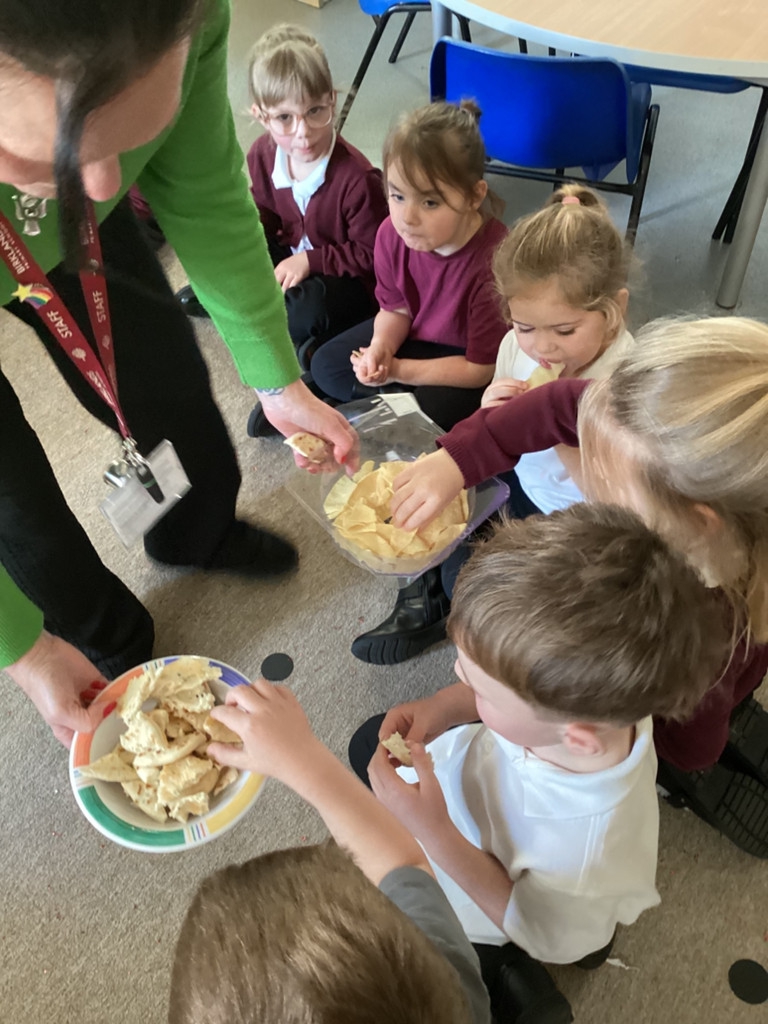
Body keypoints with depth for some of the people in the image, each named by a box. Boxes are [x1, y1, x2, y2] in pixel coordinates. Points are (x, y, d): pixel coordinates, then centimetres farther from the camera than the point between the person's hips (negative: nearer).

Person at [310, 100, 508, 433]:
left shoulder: (495, 261, -36)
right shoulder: (392, 233, -20)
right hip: (416, 335, 6)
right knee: (327, 365, 0)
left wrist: (397, 370, -24)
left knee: (432, 410, -29)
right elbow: (396, 307, -1)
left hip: (467, 366, -5)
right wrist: (380, 348, -25)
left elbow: (482, 369, -26)